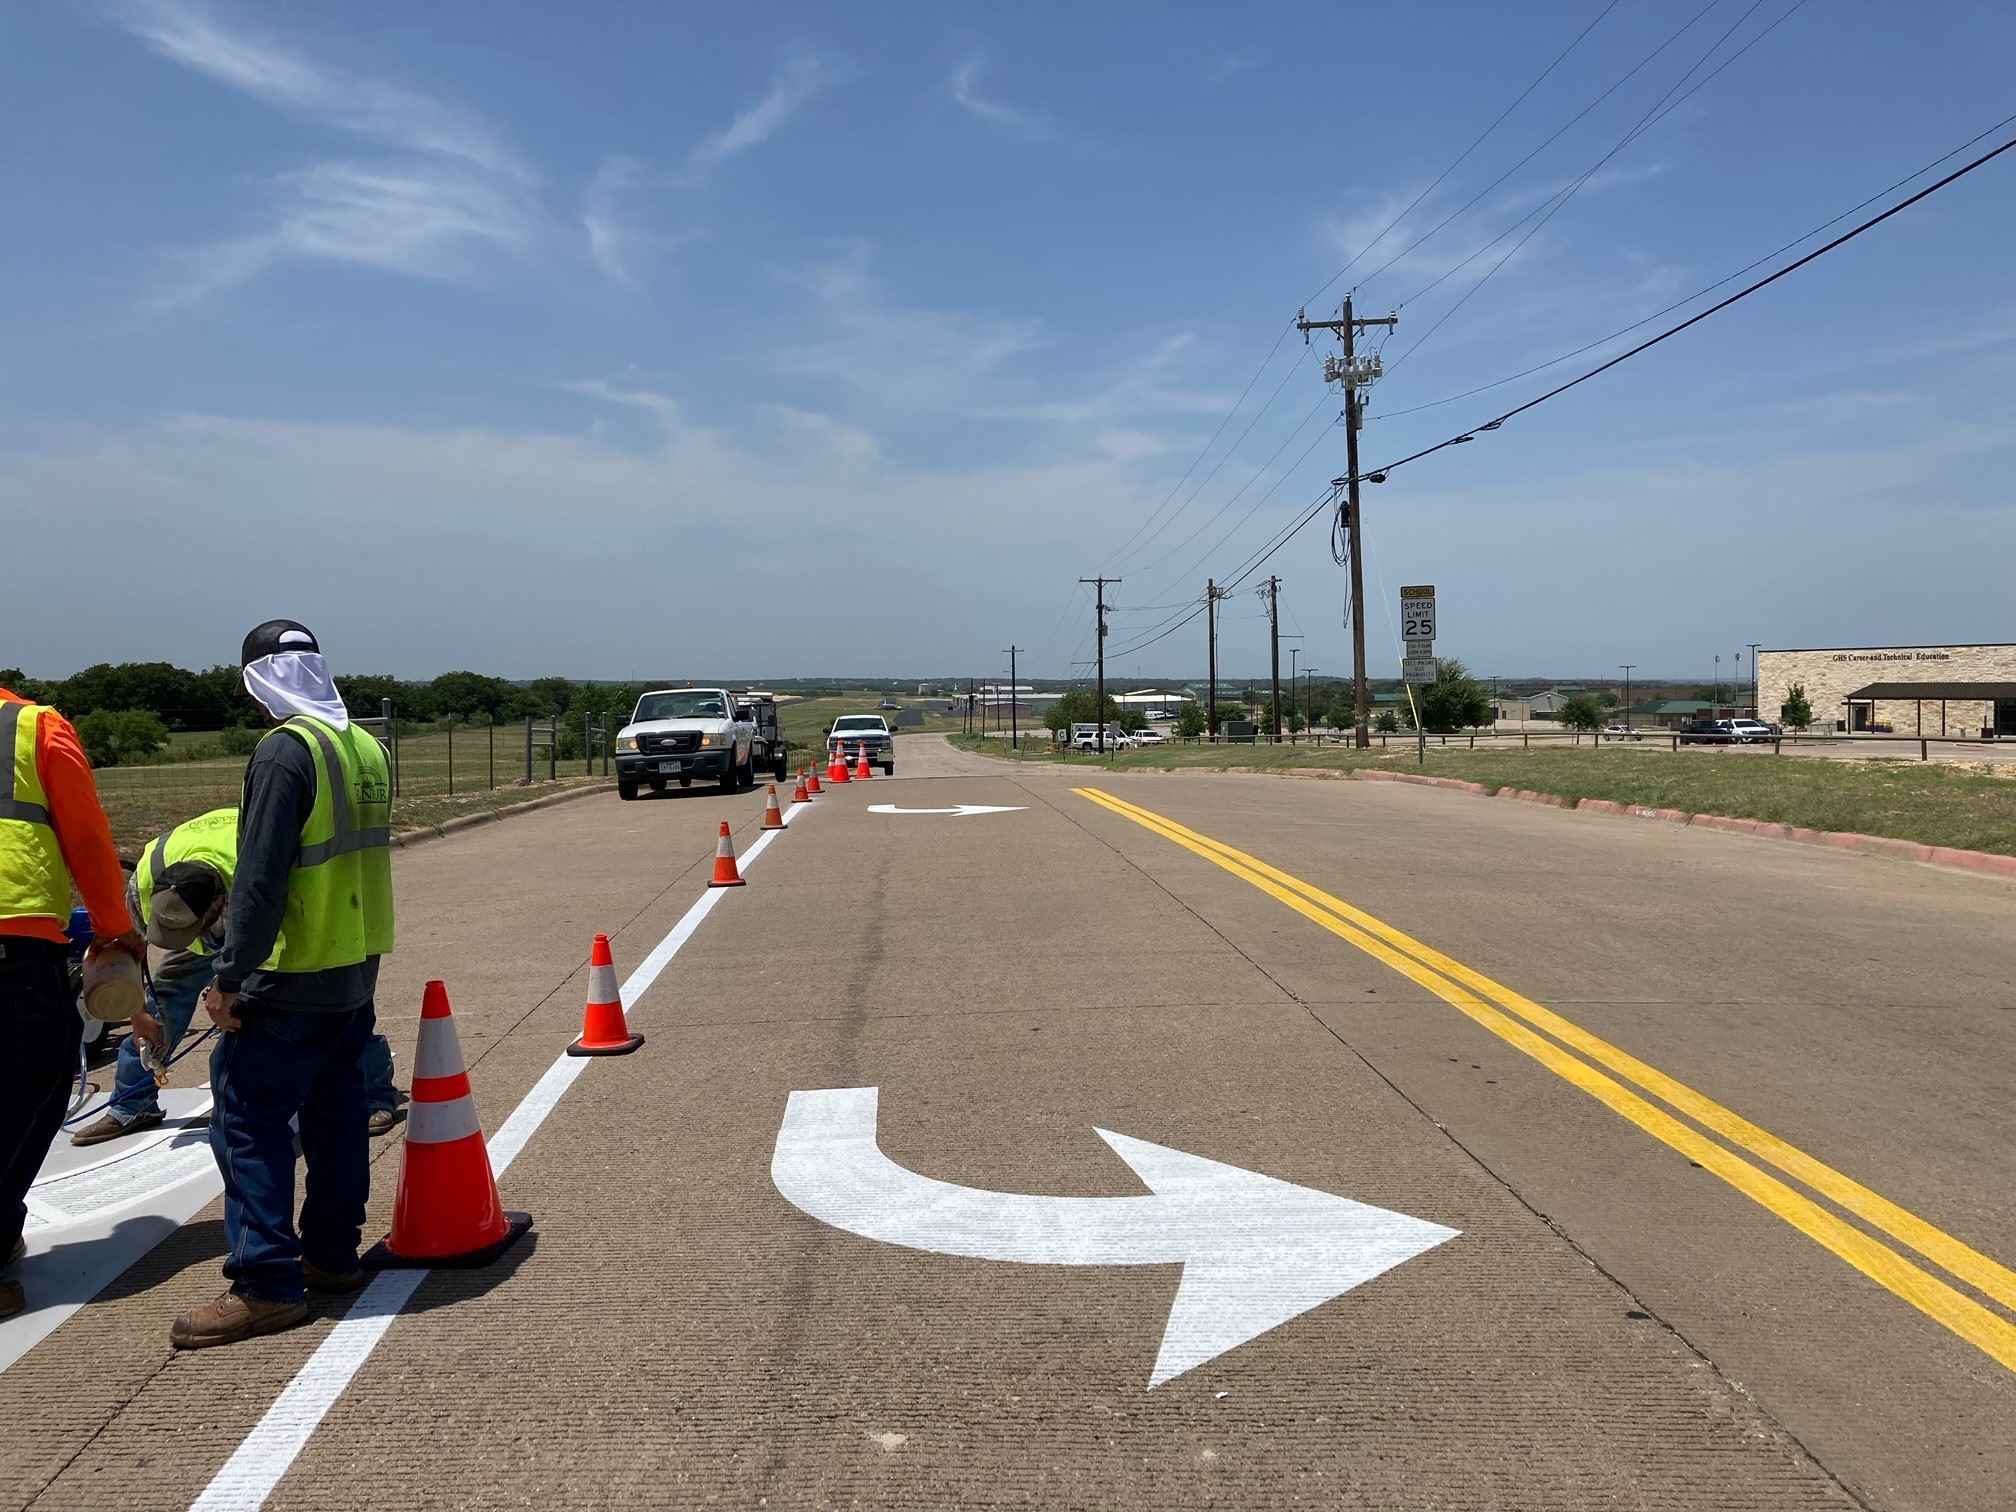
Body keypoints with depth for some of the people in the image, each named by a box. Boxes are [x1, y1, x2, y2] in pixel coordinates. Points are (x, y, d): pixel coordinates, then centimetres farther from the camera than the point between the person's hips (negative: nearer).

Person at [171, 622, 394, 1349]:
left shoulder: (285, 752, -17)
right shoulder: (365, 748, 7)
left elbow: (261, 879, -21)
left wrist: (230, 978, -15)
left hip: (291, 980, -8)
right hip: (356, 968, 8)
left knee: (248, 1117, 1)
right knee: (335, 1108, 16)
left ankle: (267, 1284, 3)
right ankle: (333, 1254, 26)